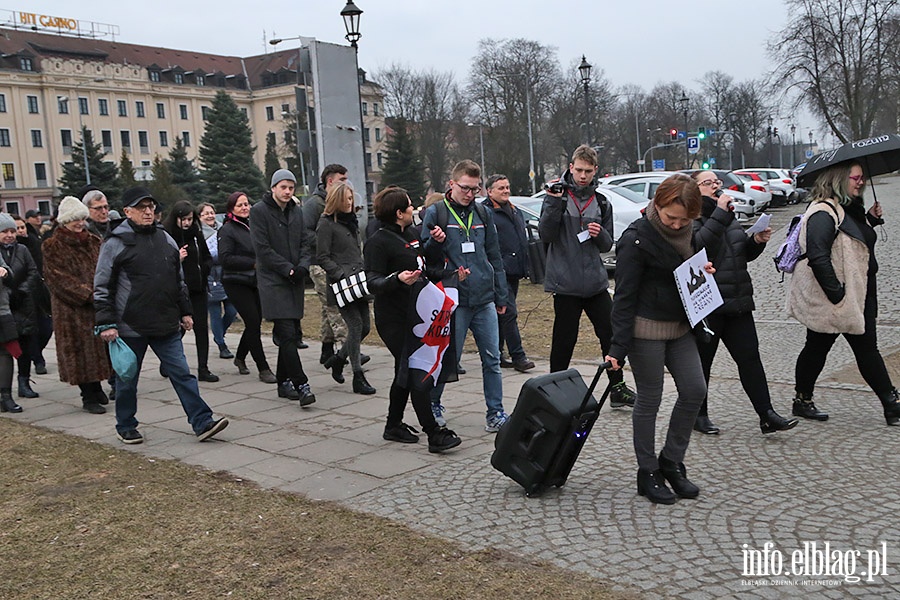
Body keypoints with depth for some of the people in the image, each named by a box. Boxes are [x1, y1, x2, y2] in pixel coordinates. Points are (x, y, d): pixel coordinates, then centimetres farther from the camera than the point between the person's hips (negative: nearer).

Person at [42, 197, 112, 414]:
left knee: (98, 346, 7)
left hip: (98, 306, 5)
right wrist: (88, 294, -20)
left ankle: (97, 389, 21)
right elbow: (60, 279, -12)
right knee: (81, 349, -1)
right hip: (73, 309, -5)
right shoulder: (53, 247, -5)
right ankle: (88, 397, 7)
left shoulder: (93, 242, 12)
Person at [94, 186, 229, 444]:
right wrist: (106, 323, -10)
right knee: (127, 379, 10)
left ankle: (202, 422, 1)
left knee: (182, 373, 1)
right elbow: (102, 287, -6)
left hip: (167, 326, 4)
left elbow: (178, 280, 19)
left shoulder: (165, 239, 11)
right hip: (130, 327, -4)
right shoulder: (115, 243, -6)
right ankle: (125, 427, 27)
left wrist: (185, 311, 16)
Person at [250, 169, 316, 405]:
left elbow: (305, 242, 13)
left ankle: (284, 381, 20)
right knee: (287, 334, -12)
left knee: (292, 334, 9)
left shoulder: (296, 211, 14)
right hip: (272, 280, -6)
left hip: (295, 280, 6)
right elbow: (262, 248, -11)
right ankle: (301, 385, -13)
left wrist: (303, 266, -6)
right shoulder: (259, 211, -5)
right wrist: (288, 269, -14)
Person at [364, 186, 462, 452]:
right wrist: (398, 279, -38)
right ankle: (434, 434, -7)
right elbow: (373, 282, -20)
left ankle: (394, 425, 29)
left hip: (415, 315, 9)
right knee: (417, 373, -10)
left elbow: (424, 271, 23)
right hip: (394, 318, -9)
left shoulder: (410, 235, 14)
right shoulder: (378, 241, -13)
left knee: (406, 373, 16)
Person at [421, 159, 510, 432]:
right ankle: (432, 405, 27)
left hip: (485, 300, 4)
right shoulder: (435, 213, -1)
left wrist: (501, 296, 15)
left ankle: (496, 413, 13)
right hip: (453, 302, -4)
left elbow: (494, 256, 16)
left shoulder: (483, 213, 11)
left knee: (492, 359, 3)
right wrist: (434, 242, -20)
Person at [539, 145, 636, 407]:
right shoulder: (557, 196, -2)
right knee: (564, 341, 3)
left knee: (611, 334, 8)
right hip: (566, 283, -4)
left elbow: (607, 245, 14)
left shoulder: (601, 203, 11)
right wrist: (554, 204, -21)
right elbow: (545, 235, -11)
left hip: (596, 283, 4)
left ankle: (617, 388, 23)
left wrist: (600, 234, -8)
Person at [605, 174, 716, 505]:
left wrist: (702, 270, -3)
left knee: (695, 390, 4)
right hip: (646, 329, -7)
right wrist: (619, 347, -21)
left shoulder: (687, 233, 5)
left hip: (680, 326, 7)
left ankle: (672, 461, 21)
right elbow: (625, 295, -18)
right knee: (649, 400, 2)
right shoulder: (637, 238, -17)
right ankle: (648, 474, 16)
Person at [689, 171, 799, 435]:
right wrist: (720, 213, -24)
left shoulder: (728, 215, 18)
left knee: (749, 357, 4)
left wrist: (757, 241, 3)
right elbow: (698, 244, -27)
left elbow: (745, 254, 23)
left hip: (737, 302, 7)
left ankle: (766, 415, 6)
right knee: (702, 360, 5)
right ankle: (699, 415, 18)